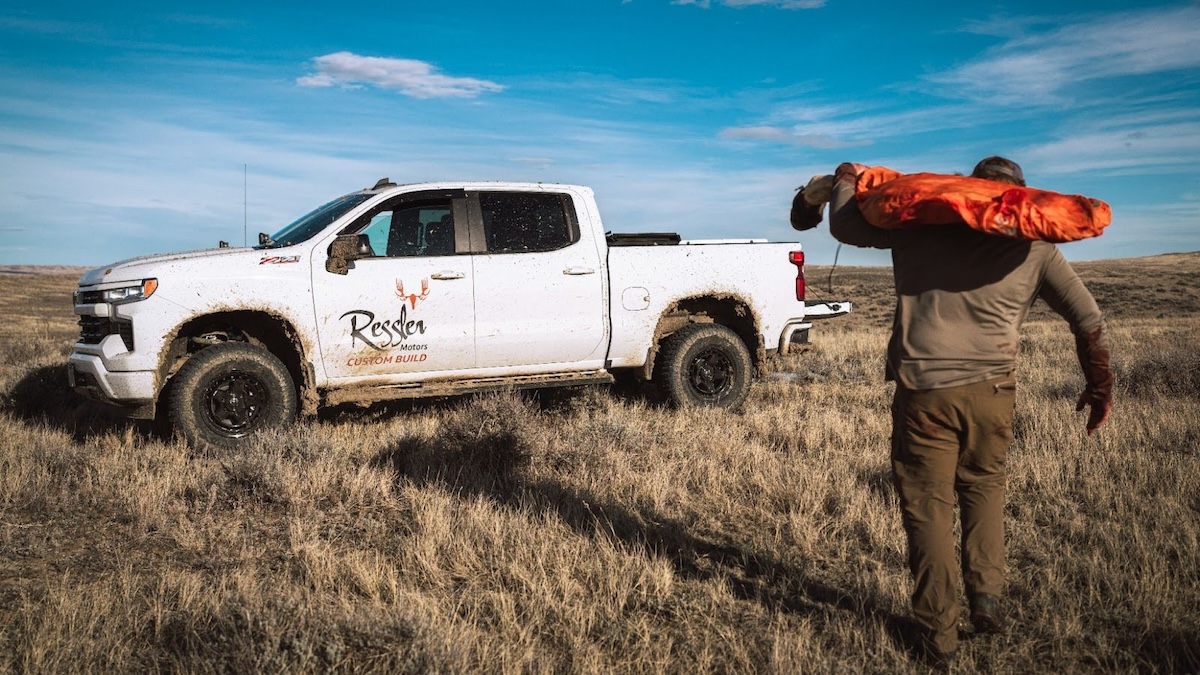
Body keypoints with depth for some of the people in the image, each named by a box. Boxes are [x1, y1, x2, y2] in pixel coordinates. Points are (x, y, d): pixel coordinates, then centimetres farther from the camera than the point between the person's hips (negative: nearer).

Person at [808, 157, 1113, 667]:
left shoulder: (922, 222, 6)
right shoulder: (1034, 247, 10)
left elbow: (845, 227, 12)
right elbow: (1088, 319, 12)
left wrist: (846, 180, 31)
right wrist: (1099, 388, 22)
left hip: (922, 390, -1)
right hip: (991, 390, 2)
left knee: (928, 506, 8)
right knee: (984, 485, 26)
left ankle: (939, 636, 14)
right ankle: (986, 596, 16)